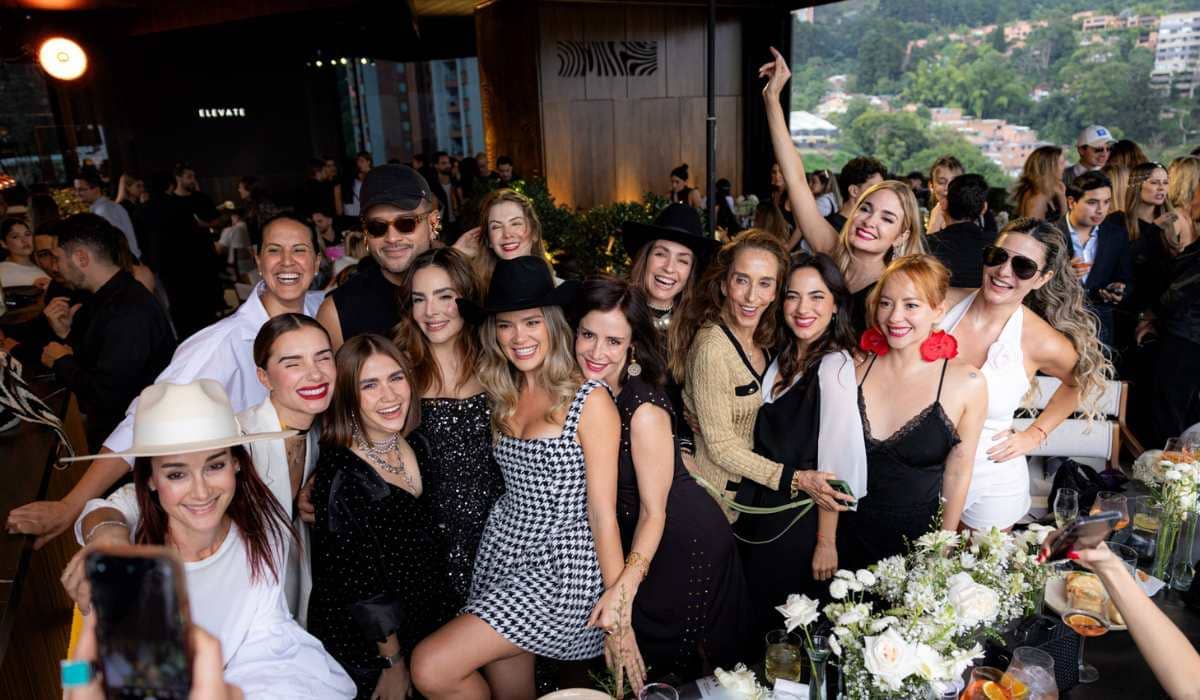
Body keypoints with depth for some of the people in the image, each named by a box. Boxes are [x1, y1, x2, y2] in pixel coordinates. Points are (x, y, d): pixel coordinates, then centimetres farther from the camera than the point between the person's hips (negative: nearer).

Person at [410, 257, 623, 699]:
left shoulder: (588, 400, -12)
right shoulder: (502, 397, 8)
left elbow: (601, 508, -12)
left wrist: (617, 598, -11)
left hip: (562, 567, -6)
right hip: (502, 552, 6)